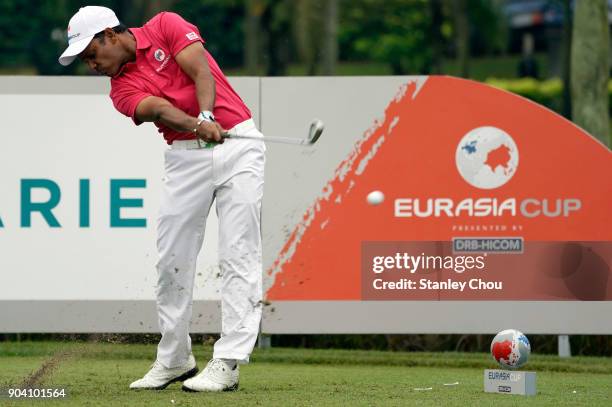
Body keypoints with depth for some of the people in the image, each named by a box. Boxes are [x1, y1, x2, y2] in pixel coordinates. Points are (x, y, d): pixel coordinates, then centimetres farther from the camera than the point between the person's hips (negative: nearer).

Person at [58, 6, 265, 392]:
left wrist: (206, 115, -29)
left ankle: (227, 363, -14)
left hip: (237, 144, -4)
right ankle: (174, 359, 13)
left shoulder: (166, 26, 2)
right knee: (173, 257, 0)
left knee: (238, 254, -10)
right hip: (187, 155, 4)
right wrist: (197, 126, -35)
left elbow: (201, 72, -11)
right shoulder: (122, 89, 6)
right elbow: (158, 108, -15)